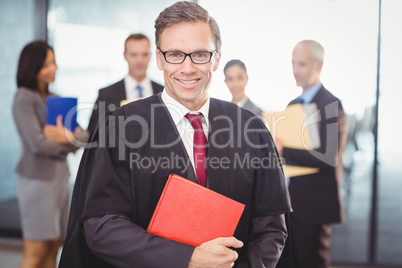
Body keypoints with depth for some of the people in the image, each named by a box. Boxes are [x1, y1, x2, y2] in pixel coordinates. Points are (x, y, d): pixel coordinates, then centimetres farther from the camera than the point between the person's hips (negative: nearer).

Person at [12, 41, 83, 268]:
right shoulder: (24, 98, -8)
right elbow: (37, 144, -17)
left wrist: (64, 136, -12)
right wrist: (68, 139, -3)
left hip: (60, 176, 7)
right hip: (38, 178, -7)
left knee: (53, 248, 9)